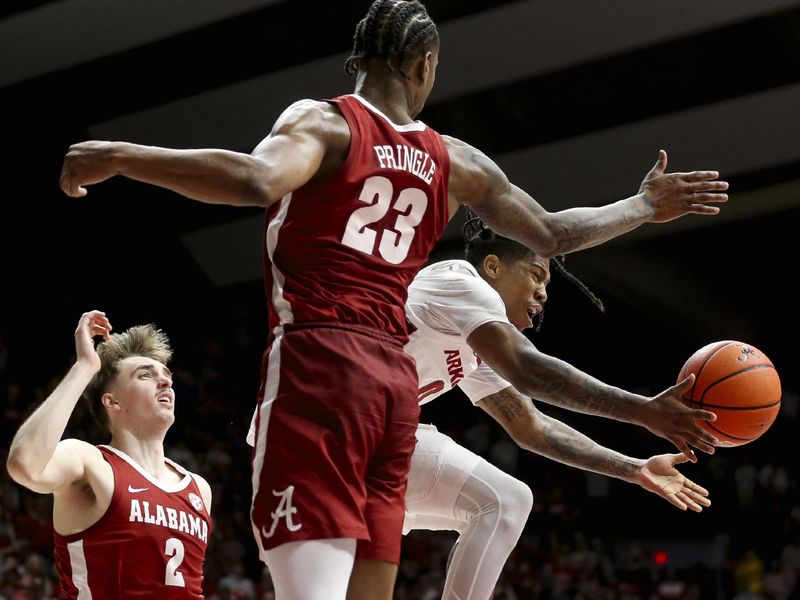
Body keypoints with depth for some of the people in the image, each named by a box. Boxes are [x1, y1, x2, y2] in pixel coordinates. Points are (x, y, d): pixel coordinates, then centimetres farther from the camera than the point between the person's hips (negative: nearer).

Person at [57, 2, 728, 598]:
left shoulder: (323, 121, 0)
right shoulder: (453, 161, 15)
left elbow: (257, 180, -21)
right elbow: (553, 234, 23)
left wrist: (120, 156, -16)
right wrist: (645, 206, 39)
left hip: (316, 361, -5)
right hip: (396, 379, 6)